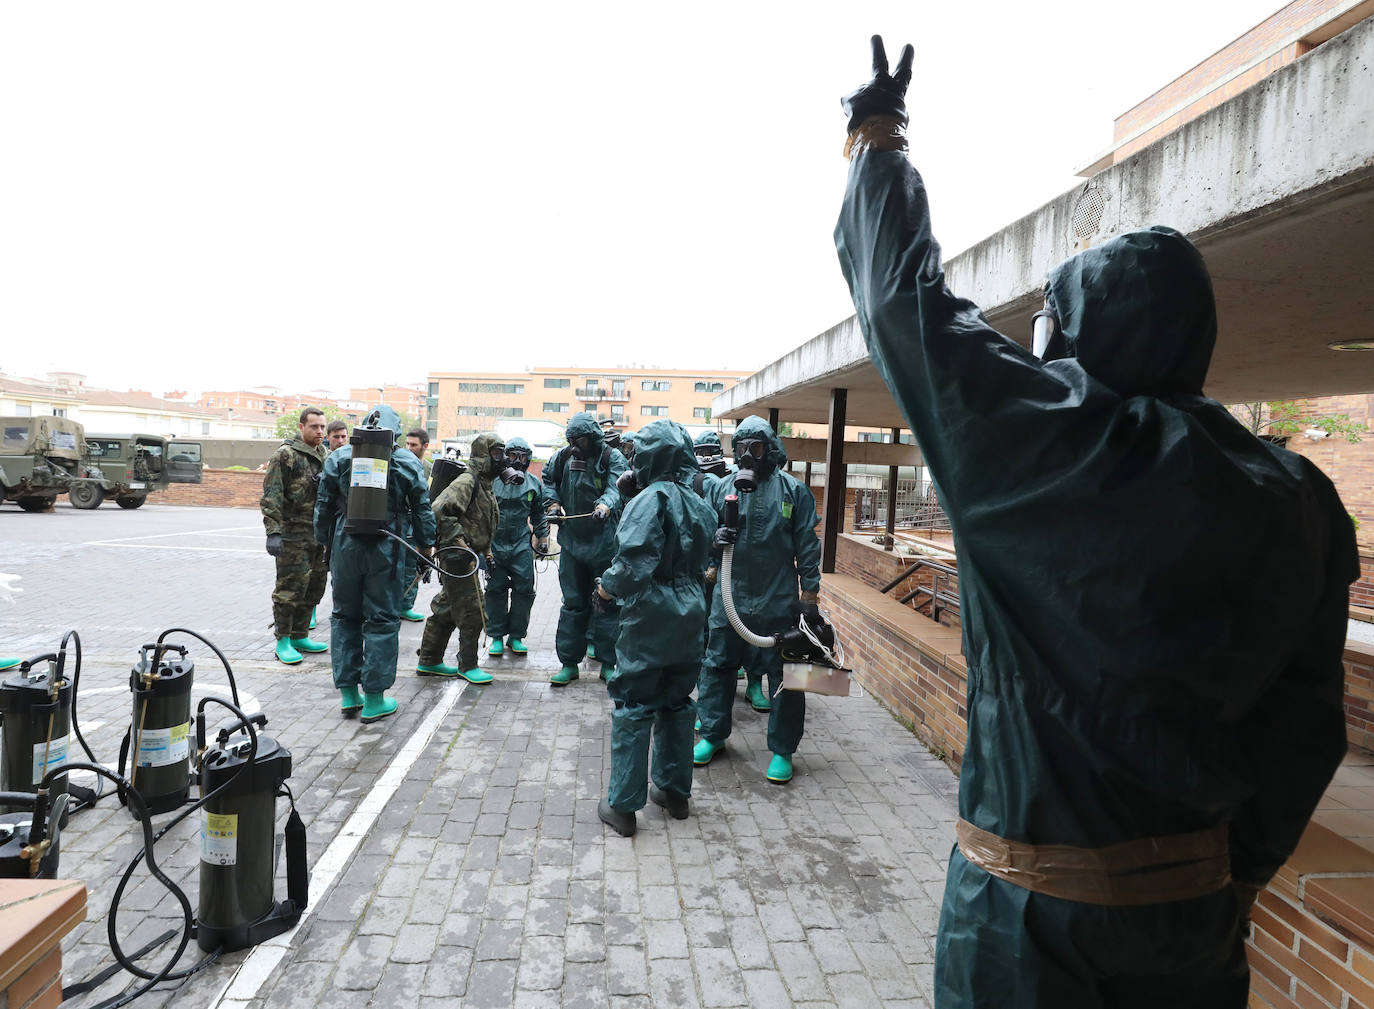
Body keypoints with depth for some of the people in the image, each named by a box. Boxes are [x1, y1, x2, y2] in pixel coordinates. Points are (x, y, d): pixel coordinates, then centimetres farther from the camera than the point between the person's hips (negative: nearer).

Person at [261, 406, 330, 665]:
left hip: (320, 535, 7)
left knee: (313, 588, 12)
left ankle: (300, 636, 24)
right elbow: (271, 497, -13)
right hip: (293, 535, -7)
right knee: (290, 587, -4)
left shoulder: (325, 456, 14)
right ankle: (283, 641, 7)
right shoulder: (285, 455, -7)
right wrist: (273, 532, -20)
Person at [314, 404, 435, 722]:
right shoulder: (408, 461, 2)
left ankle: (348, 694, 19)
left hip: (345, 545, 2)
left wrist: (325, 543, 16)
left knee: (345, 616, 14)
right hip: (386, 549, -2)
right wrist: (426, 547, 9)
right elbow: (422, 510, 3)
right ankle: (374, 699, 8)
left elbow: (323, 506, 8)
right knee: (382, 620, 4)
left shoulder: (338, 457, 6)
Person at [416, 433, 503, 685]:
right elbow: (439, 510, -25)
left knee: (446, 610, 16)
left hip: (468, 556, 10)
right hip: (457, 557, -10)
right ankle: (468, 666, 7)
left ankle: (429, 662, 27)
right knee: (472, 612, -5)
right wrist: (458, 540, -25)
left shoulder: (485, 485, 17)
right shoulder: (466, 482, -15)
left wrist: (486, 552, 22)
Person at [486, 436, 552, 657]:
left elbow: (540, 514, 19)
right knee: (495, 590, 4)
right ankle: (496, 637, 16)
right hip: (494, 545, -1)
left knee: (524, 590, 0)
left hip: (522, 546, 1)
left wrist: (543, 538, 14)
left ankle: (516, 636, 14)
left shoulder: (534, 484, 9)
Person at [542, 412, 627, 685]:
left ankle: (608, 664, 14)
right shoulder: (564, 456, 7)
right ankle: (569, 663, 17)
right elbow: (549, 479, 24)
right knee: (573, 602, 9)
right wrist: (554, 502, 7)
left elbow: (615, 488, -21)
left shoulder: (612, 458, -6)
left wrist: (604, 505, -42)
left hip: (604, 542, -4)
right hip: (572, 540, 4)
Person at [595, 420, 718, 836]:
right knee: (676, 704, 19)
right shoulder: (701, 505, 9)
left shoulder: (652, 498, -16)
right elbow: (703, 561, 11)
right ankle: (674, 791, 30)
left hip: (651, 615, -7)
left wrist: (608, 587, -10)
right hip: (690, 614, 7)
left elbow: (635, 562, -23)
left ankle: (623, 806, 11)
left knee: (634, 707, 3)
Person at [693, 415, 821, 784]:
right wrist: (713, 539, -10)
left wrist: (809, 589, -3)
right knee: (717, 665, 12)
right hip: (729, 597, 3)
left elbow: (807, 545, 0)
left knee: (784, 673, 5)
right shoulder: (721, 488, 5)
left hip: (778, 601, -2)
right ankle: (713, 735, 31)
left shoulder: (793, 491, -1)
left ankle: (782, 750, 20)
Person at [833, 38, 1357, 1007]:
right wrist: (1242, 870, 15)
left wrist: (876, 130, 7)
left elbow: (903, 290, -9)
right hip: (1197, 897, 5)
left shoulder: (1045, 438, -20)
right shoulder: (1300, 500, -3)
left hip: (1030, 898, -5)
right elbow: (1306, 726, 2)